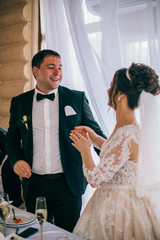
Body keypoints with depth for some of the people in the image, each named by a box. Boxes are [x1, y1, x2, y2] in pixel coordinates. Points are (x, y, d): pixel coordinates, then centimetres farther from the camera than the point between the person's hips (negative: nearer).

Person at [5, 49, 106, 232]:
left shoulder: (77, 98, -1)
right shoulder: (19, 102, 4)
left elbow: (95, 132, 3)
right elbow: (12, 137, 13)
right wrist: (16, 160, -5)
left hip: (68, 184, -2)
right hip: (34, 184, 2)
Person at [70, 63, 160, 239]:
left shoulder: (127, 135, -29)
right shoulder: (124, 127, -1)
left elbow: (95, 179, -26)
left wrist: (85, 149, -12)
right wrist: (95, 138, 6)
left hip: (120, 210, -9)